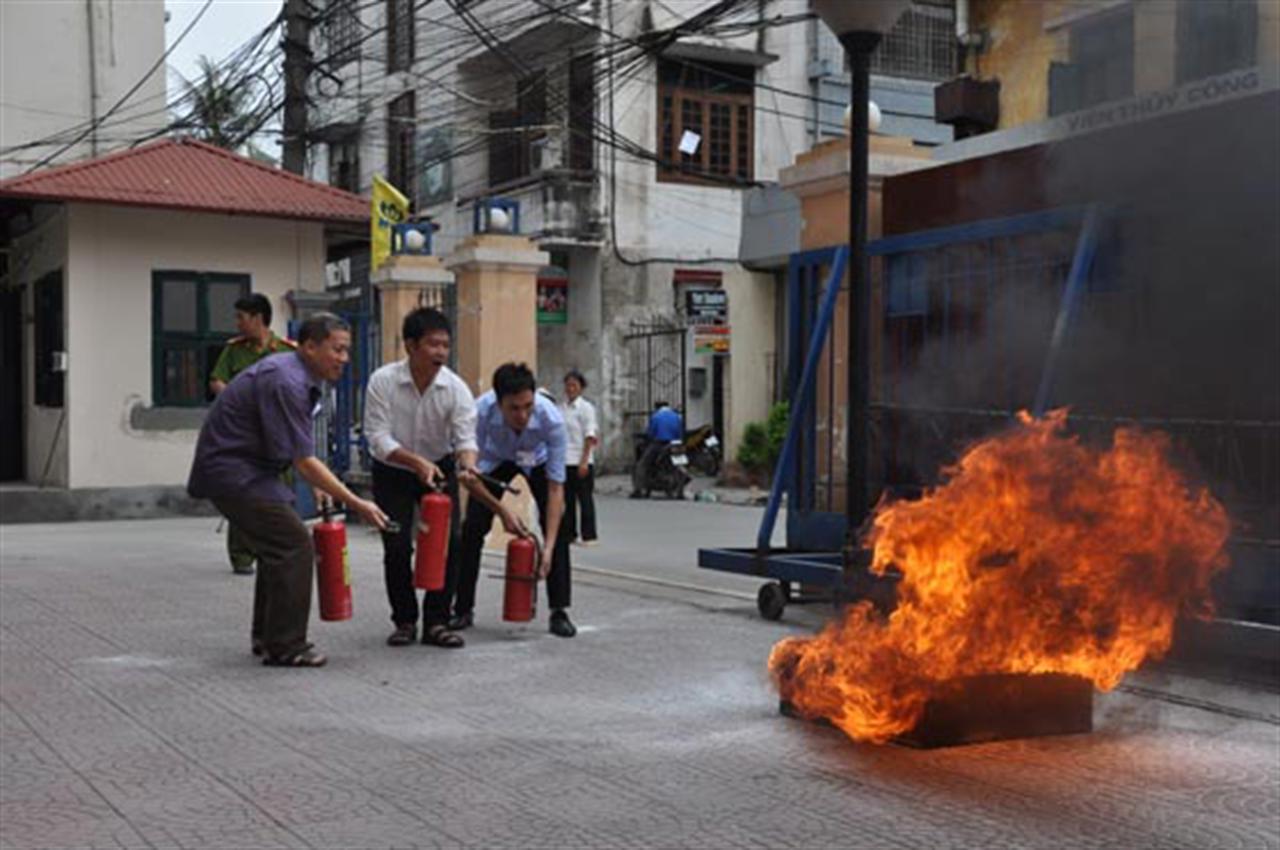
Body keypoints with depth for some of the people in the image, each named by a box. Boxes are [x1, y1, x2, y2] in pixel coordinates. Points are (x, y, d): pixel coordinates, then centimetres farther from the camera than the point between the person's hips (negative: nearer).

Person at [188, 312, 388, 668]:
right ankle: (285, 647, -4)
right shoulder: (286, 383, -23)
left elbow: (296, 452, 18)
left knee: (279, 545, 15)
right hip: (233, 472, -10)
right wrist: (356, 504, -21)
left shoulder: (300, 377, 8)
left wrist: (317, 485, 9)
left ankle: (266, 637, 24)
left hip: (238, 468, 10)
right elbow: (303, 461, -24)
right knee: (294, 546, -10)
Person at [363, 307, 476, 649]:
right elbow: (378, 436, -24)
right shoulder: (382, 381, -21)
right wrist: (418, 462, -38)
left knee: (450, 540, -10)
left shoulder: (456, 387, -18)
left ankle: (436, 622, 2)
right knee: (397, 546, -8)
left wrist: (469, 466, -44)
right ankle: (404, 621, 10)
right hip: (392, 471, -1)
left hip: (439, 467, 2)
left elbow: (465, 436, -21)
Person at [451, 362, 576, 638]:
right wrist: (502, 511, -34)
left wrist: (548, 547, -41)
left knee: (557, 526, -16)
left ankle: (559, 612, -5)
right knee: (473, 527, -11)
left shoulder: (551, 419, -40)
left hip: (537, 460, 0)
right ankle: (463, 609, 4)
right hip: (495, 459, 1)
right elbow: (468, 474, -27)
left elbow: (555, 488, -36)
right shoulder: (481, 411, -40)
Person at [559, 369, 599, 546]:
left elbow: (590, 437, -10)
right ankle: (569, 534, 17)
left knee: (585, 498, 0)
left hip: (580, 461, -5)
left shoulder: (585, 408, -6)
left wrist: (584, 461, -16)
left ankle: (589, 536, 4)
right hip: (563, 461, 5)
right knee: (567, 499, 10)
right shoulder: (561, 409, 11)